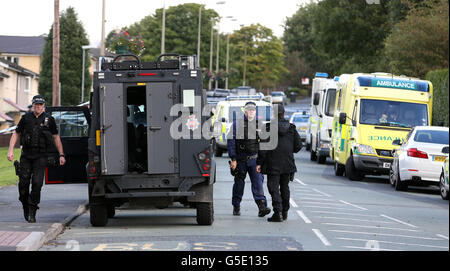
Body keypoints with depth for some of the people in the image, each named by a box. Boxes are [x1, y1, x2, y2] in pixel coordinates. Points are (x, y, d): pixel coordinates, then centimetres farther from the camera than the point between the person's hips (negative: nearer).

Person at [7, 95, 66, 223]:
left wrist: (61, 155, 9)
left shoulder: (49, 119, 3)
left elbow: (56, 137, 11)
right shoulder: (26, 118, 5)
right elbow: (16, 134, 11)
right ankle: (26, 207, 23)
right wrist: (10, 150, 0)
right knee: (23, 183, 0)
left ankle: (32, 212, -7)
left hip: (41, 156, -2)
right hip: (26, 156, 2)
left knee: (37, 183, -13)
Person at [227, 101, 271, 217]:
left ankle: (262, 207, -19)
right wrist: (233, 159, -9)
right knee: (239, 183, 7)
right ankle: (236, 207, 21)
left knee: (258, 182, -11)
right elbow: (231, 141, -2)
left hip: (254, 159, 1)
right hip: (240, 159, -1)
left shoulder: (259, 125, 11)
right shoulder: (237, 123, 1)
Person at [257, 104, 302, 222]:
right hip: (288, 164, 4)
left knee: (274, 188, -4)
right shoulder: (291, 128, 3)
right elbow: (298, 146, 4)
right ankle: (284, 212, 24)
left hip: (273, 165, -4)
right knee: (285, 187, 17)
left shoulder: (268, 128, -9)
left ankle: (278, 212, -16)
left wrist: (259, 163, -7)